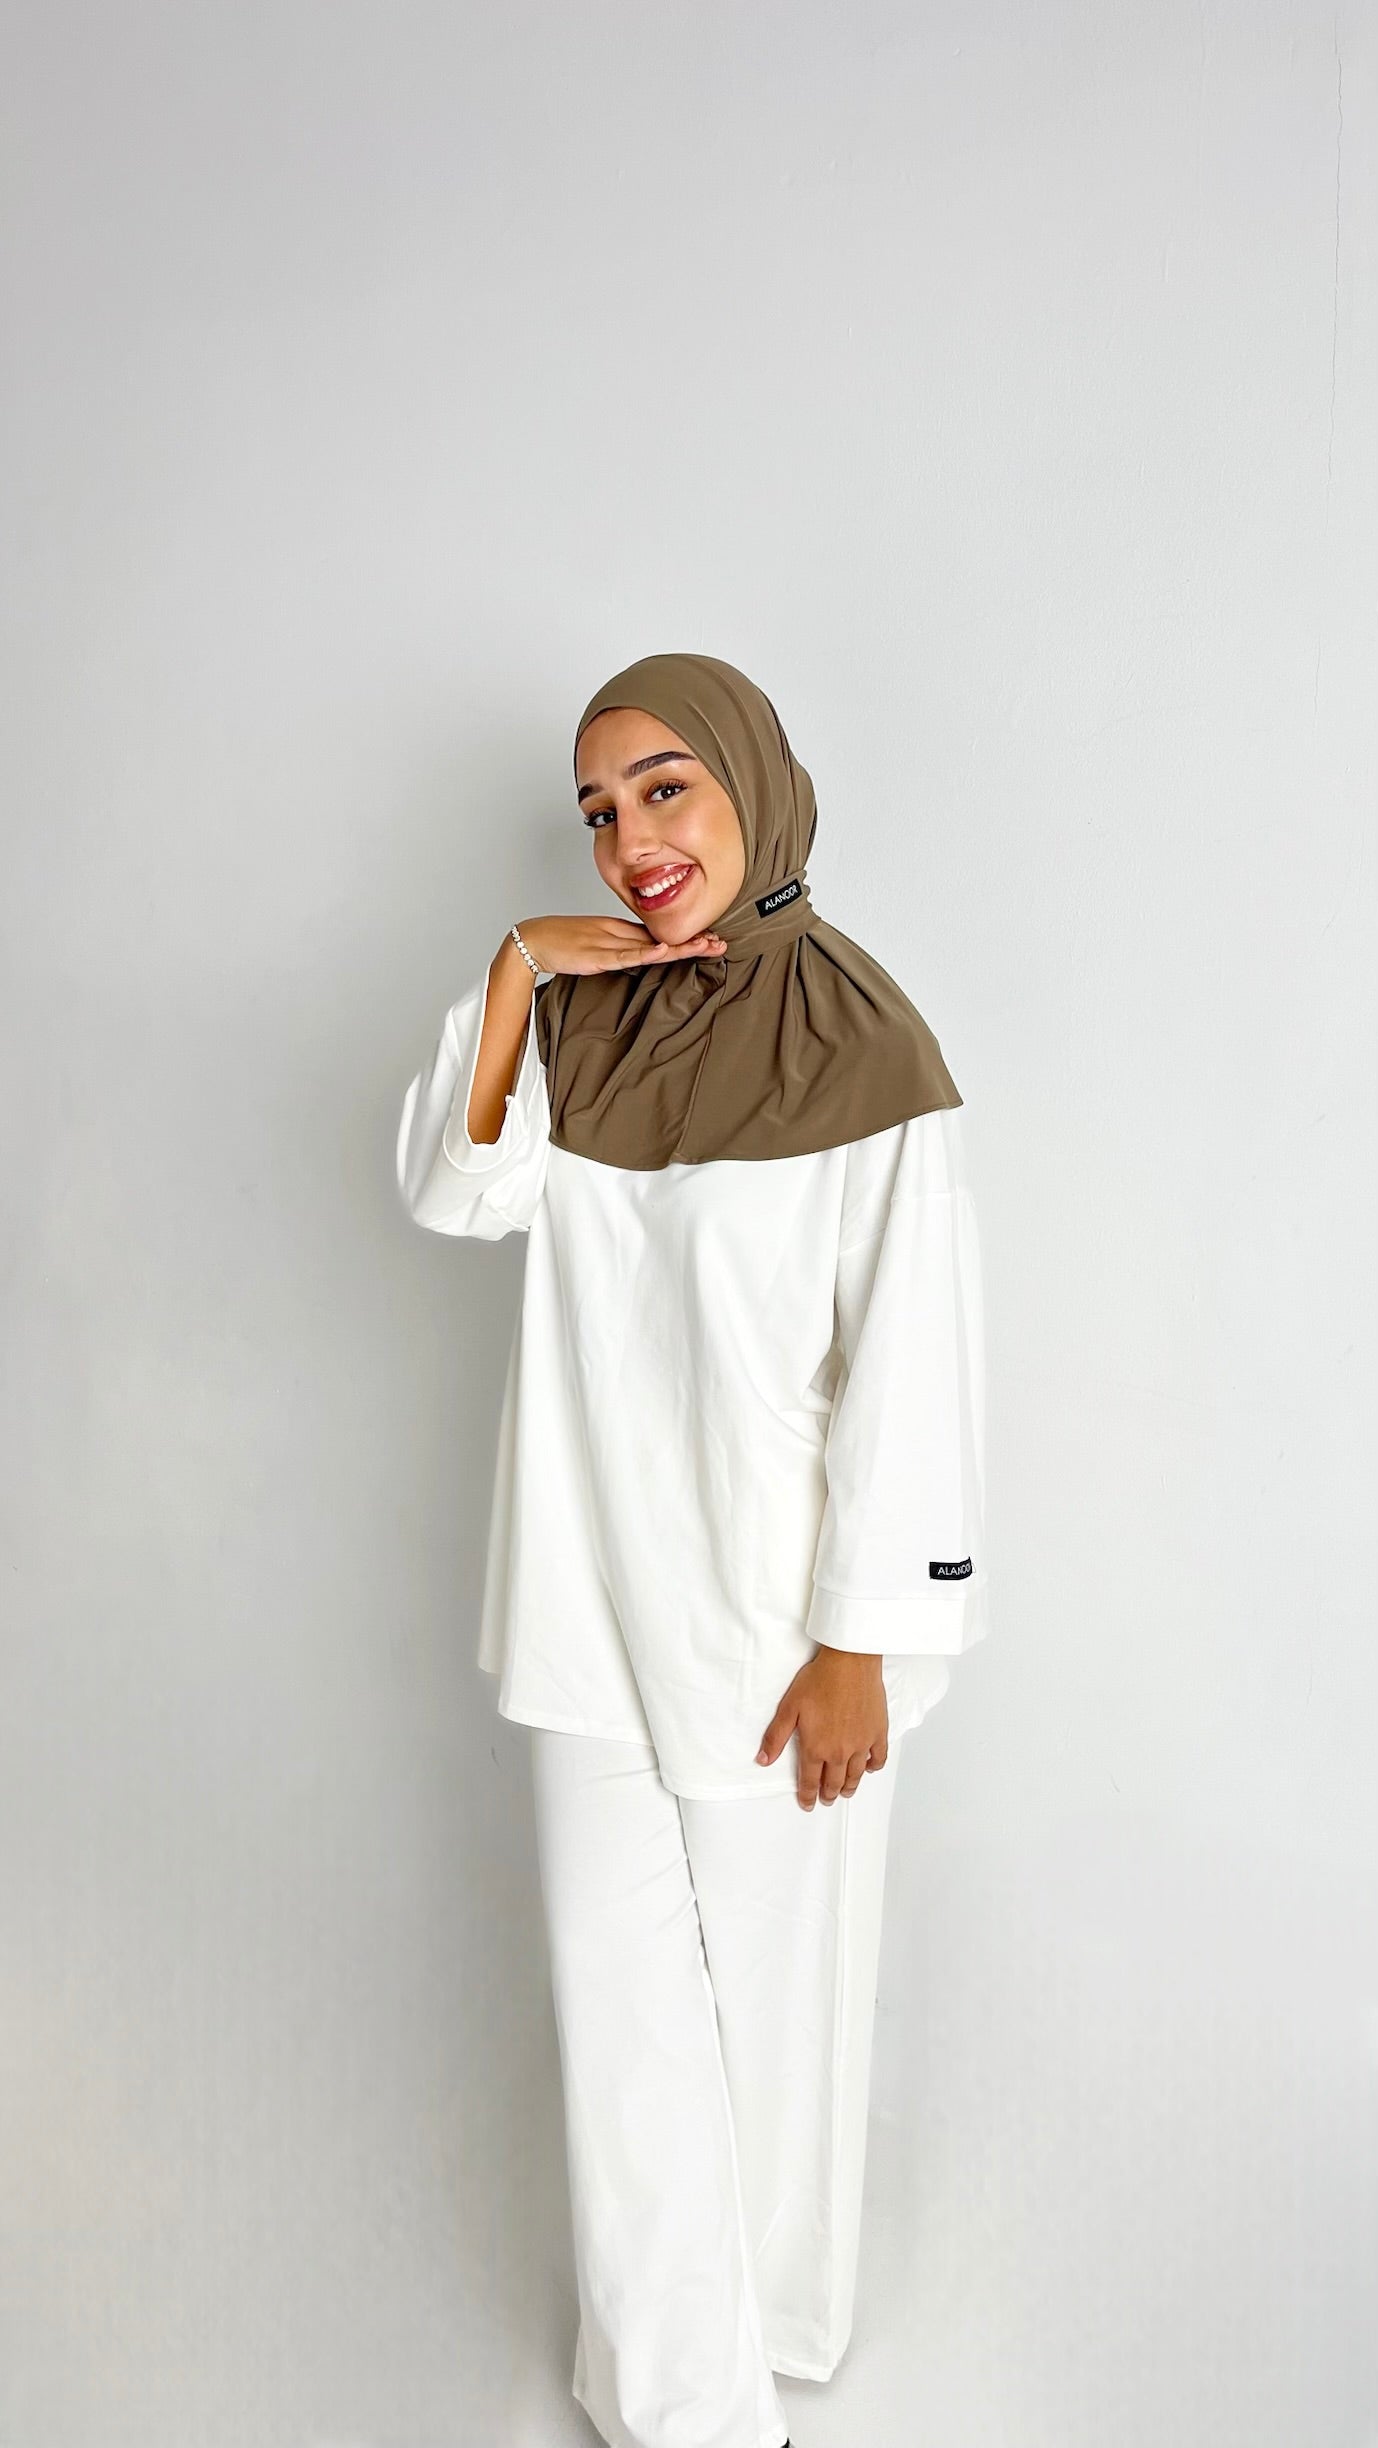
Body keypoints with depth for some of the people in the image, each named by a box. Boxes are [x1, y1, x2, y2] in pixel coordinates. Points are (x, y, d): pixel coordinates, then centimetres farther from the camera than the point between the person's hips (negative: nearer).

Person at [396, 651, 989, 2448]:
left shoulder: (859, 1045, -15)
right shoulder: (586, 1011, 3)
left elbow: (908, 1360, -15)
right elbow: (455, 1195, -5)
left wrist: (860, 1644, -13)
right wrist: (514, 973, -13)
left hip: (771, 1595, -4)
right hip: (593, 1586, 5)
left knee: (776, 1977, 15)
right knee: (619, 1990, 14)